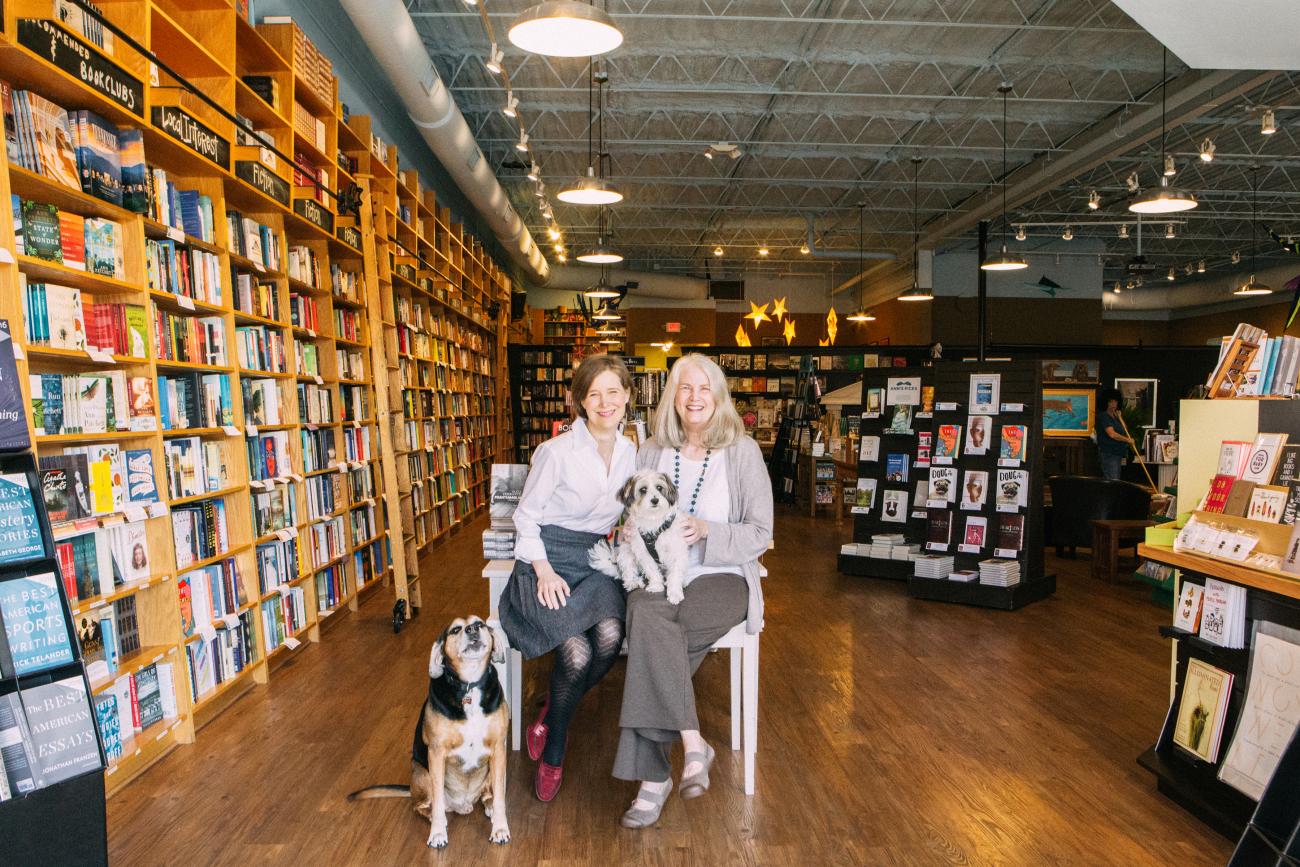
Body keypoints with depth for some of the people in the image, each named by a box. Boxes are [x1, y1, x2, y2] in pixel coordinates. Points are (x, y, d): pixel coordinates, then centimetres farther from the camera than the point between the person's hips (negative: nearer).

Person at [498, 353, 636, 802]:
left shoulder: (630, 453, 8)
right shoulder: (557, 451, -9)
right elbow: (526, 516, -2)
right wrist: (544, 570, -15)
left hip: (595, 561, 5)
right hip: (548, 558, -4)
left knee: (610, 636, -28)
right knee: (577, 651, -29)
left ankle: (551, 716, 3)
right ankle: (553, 750, 3)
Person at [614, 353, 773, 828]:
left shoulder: (743, 451, 1)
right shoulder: (652, 451, 10)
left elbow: (759, 535, -1)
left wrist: (706, 531, -18)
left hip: (722, 578, -2)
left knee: (648, 629, -30)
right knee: (646, 611, -34)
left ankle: (653, 775, -18)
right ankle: (692, 742, -25)